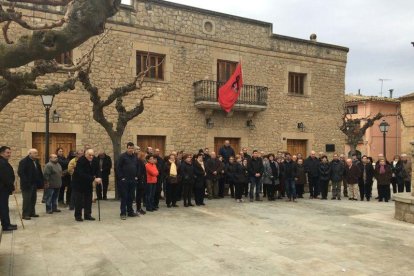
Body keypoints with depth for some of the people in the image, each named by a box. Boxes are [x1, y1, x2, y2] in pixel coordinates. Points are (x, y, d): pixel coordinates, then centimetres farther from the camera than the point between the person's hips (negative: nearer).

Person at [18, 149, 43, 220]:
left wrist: (40, 181, 6)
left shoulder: (36, 161, 12)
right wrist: (26, 182, -22)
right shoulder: (24, 161, -11)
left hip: (34, 184, 7)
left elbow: (39, 172, 15)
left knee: (33, 199, 12)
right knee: (27, 200, -2)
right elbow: (20, 172, -17)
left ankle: (32, 212, 22)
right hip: (27, 185, -7)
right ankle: (25, 214, 6)